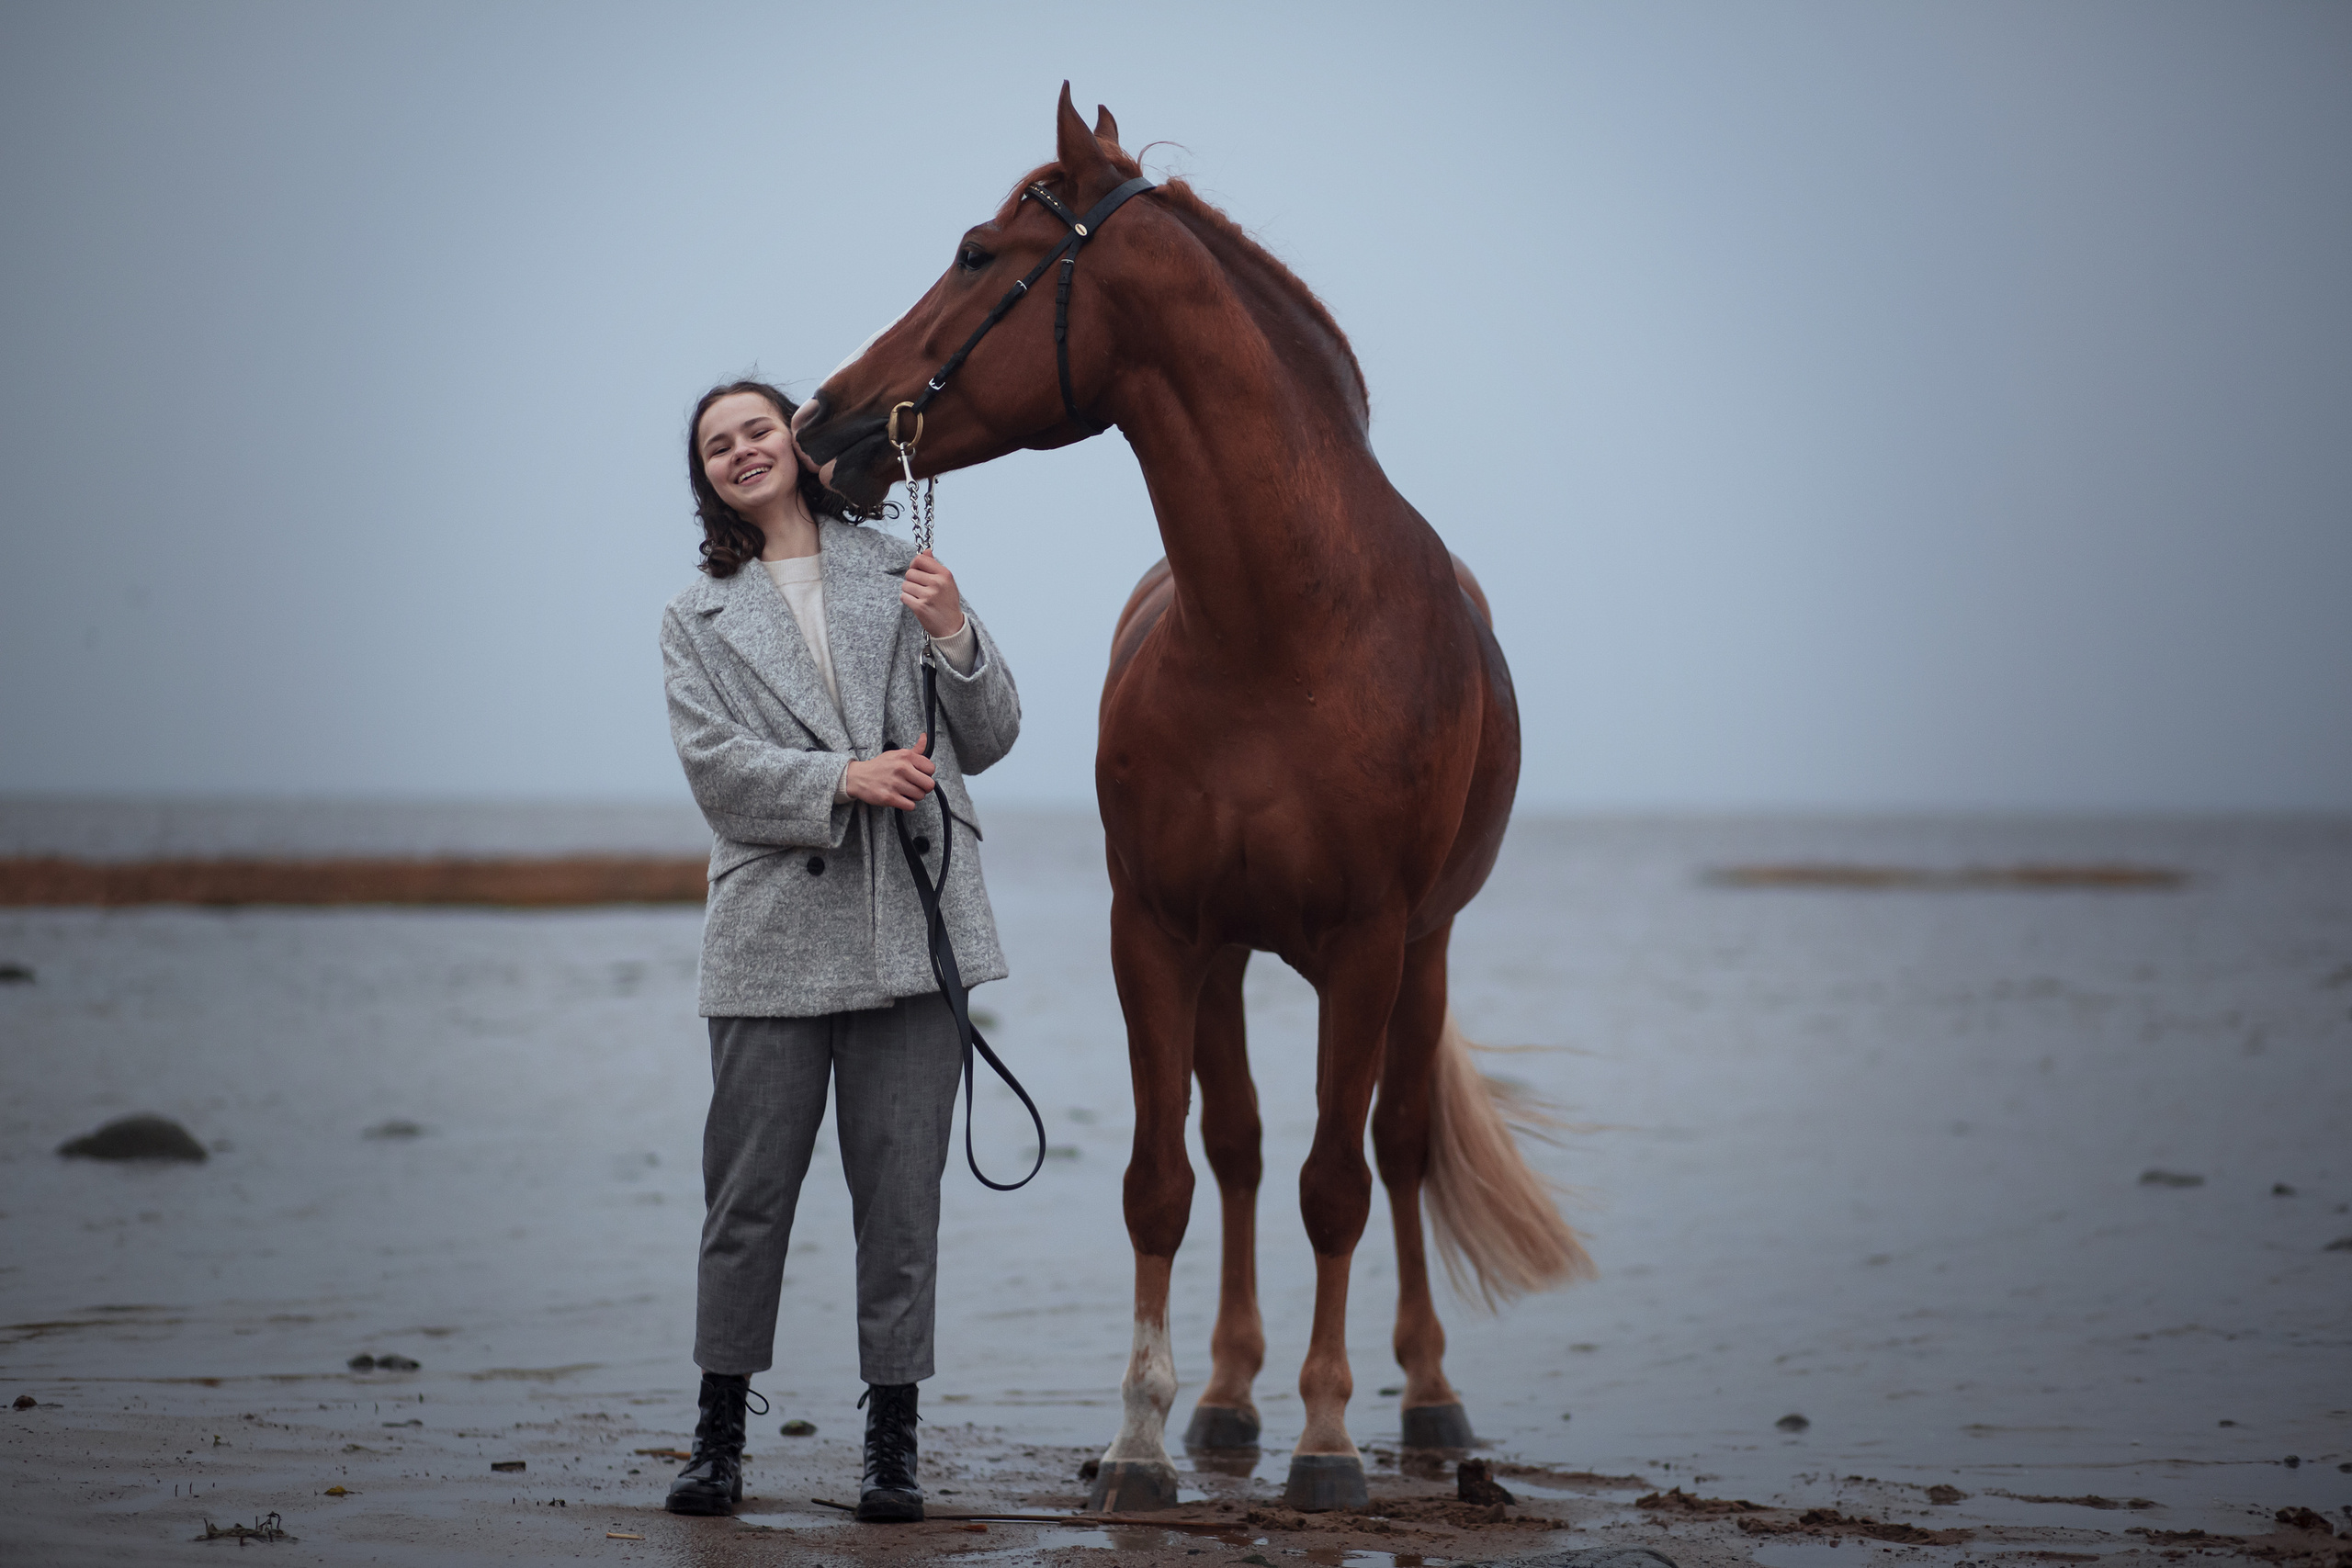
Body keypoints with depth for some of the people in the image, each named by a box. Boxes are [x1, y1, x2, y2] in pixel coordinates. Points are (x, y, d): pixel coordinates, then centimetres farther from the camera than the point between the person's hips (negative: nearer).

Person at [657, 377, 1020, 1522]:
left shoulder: (900, 575, 11)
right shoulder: (698, 616, 10)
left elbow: (988, 740, 9)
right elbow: (716, 763, -3)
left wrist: (953, 637, -8)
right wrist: (843, 781, -17)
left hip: (911, 924, 0)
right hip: (774, 927, 0)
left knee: (901, 1193, 2)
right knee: (747, 1191, 1)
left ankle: (893, 1440, 7)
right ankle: (719, 1435, 11)